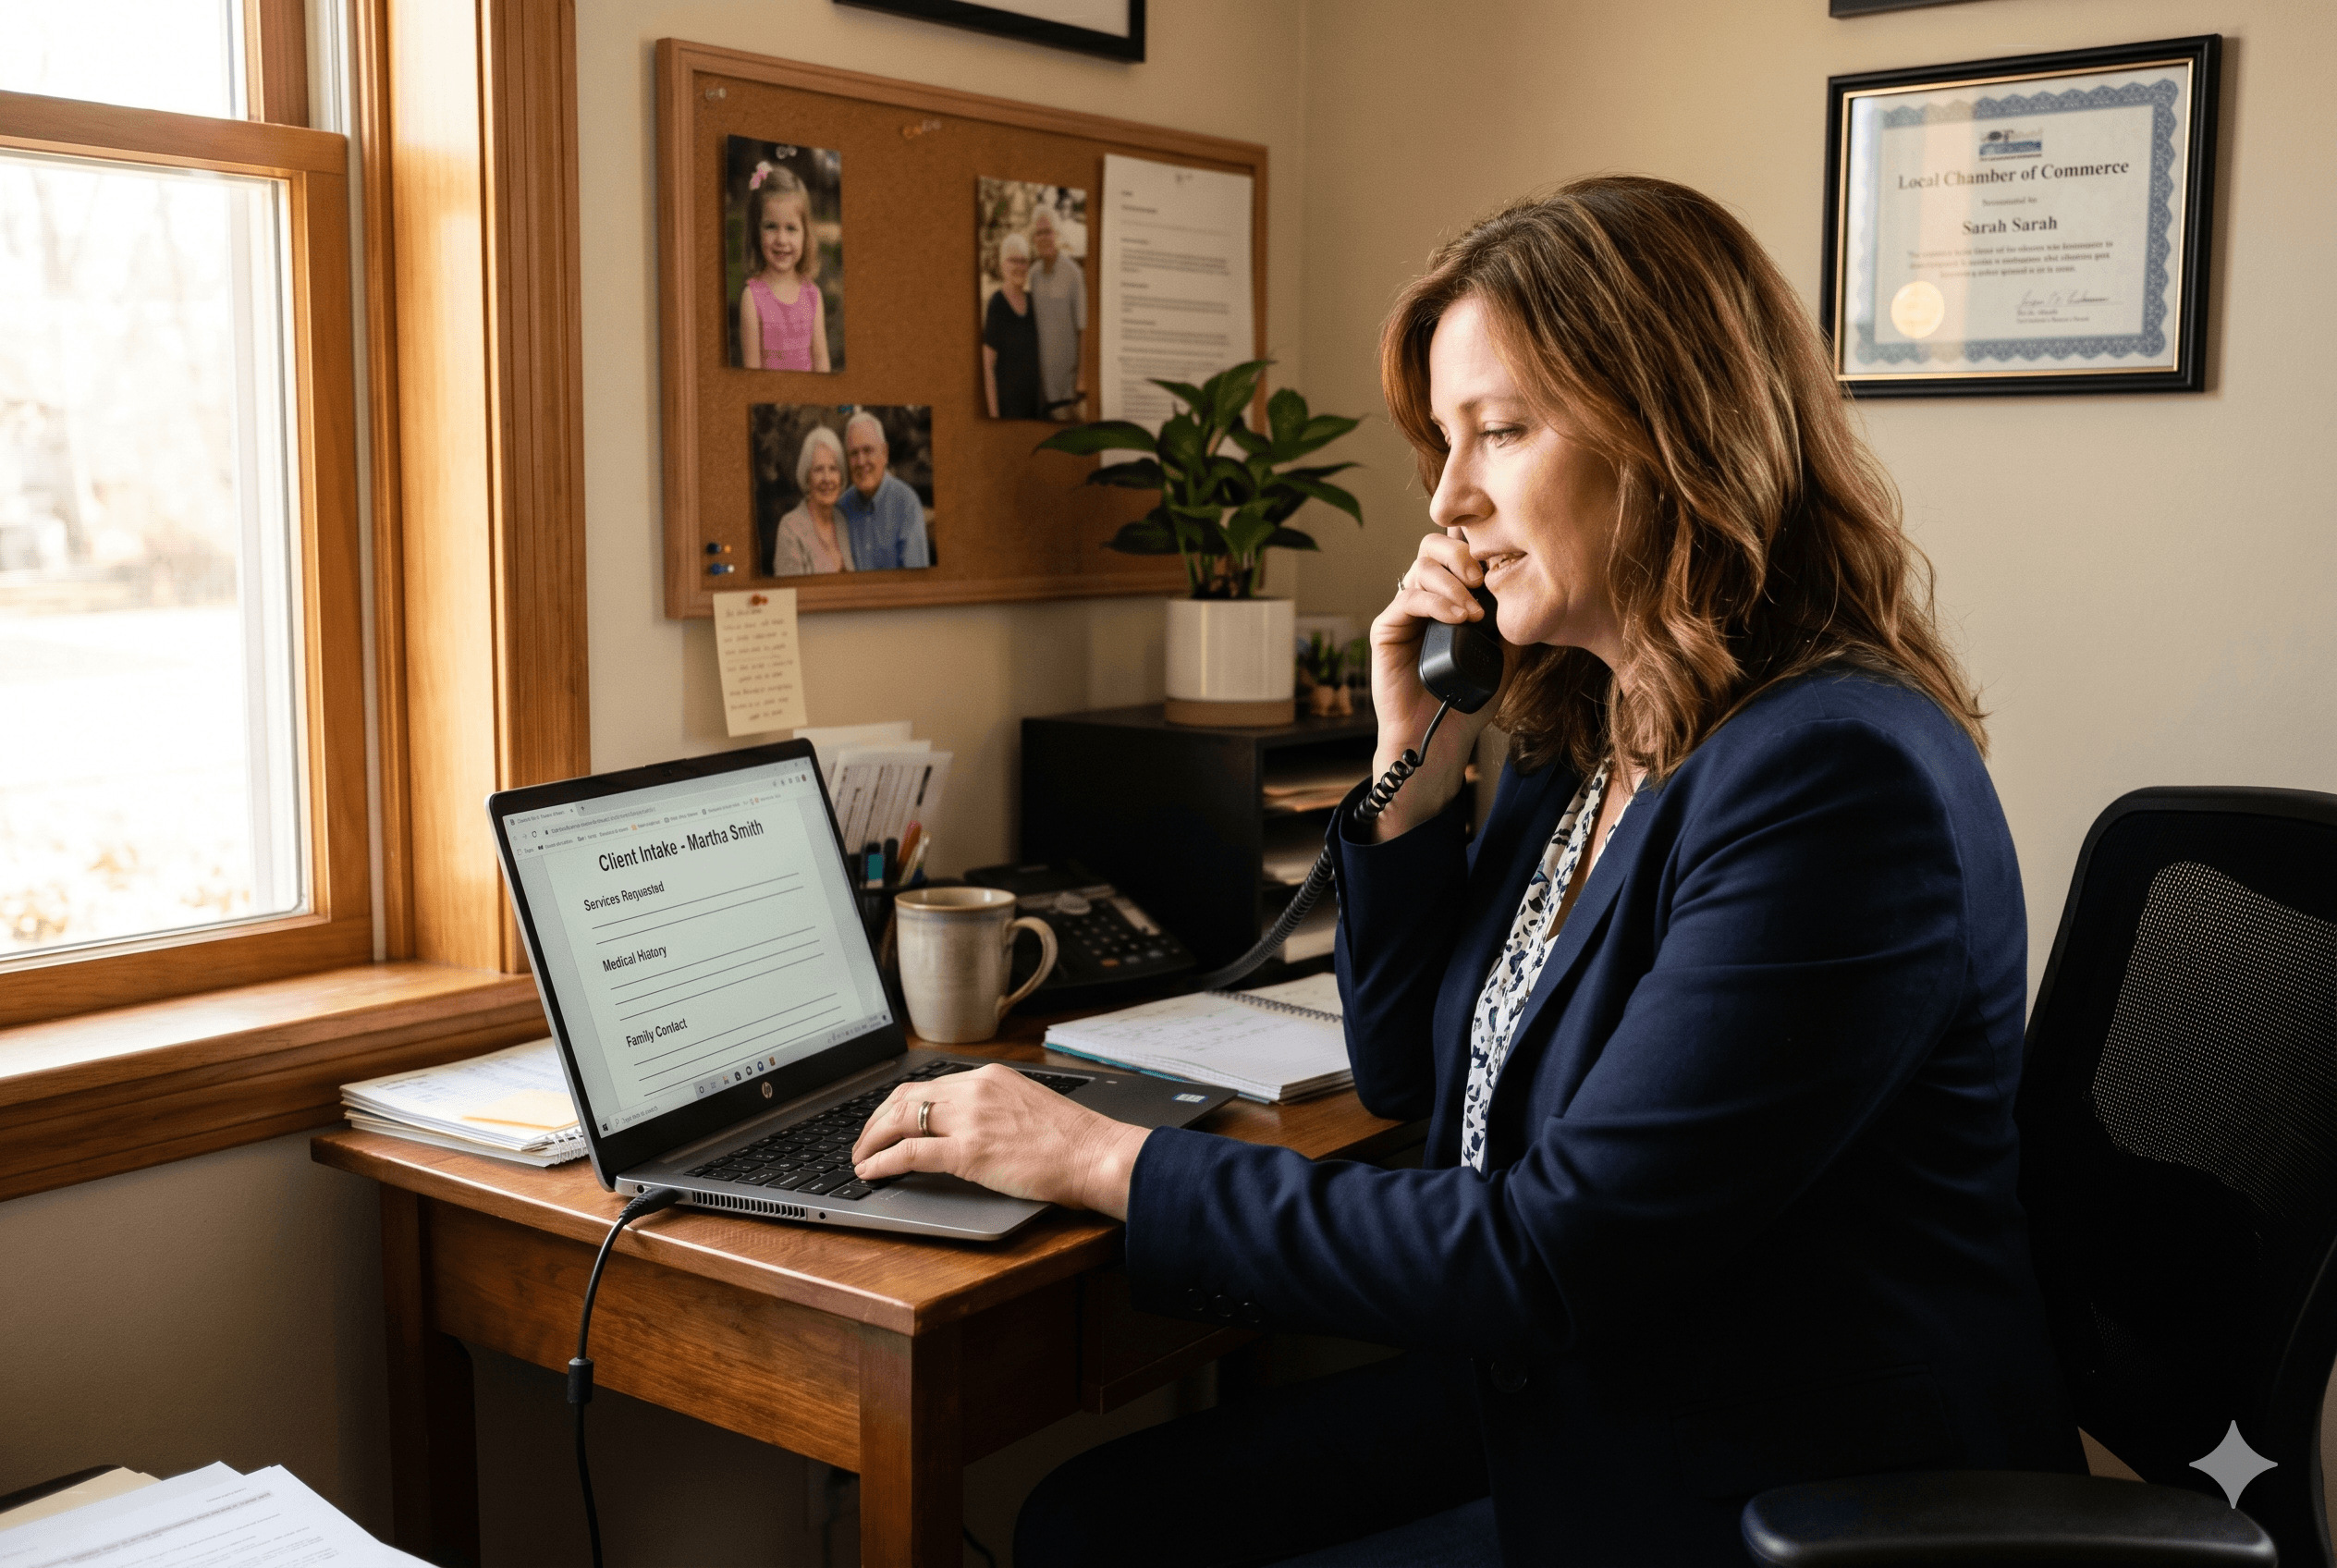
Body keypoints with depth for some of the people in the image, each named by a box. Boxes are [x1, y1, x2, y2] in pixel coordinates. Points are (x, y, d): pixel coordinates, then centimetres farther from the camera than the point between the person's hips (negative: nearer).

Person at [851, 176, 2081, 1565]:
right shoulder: (1587, 732, 3)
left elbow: (1556, 1259, -26)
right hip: (1551, 1397, 8)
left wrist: (1111, 1161, -20)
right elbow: (1408, 1070, 13)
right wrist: (1414, 767, -2)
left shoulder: (1837, 781, -25)